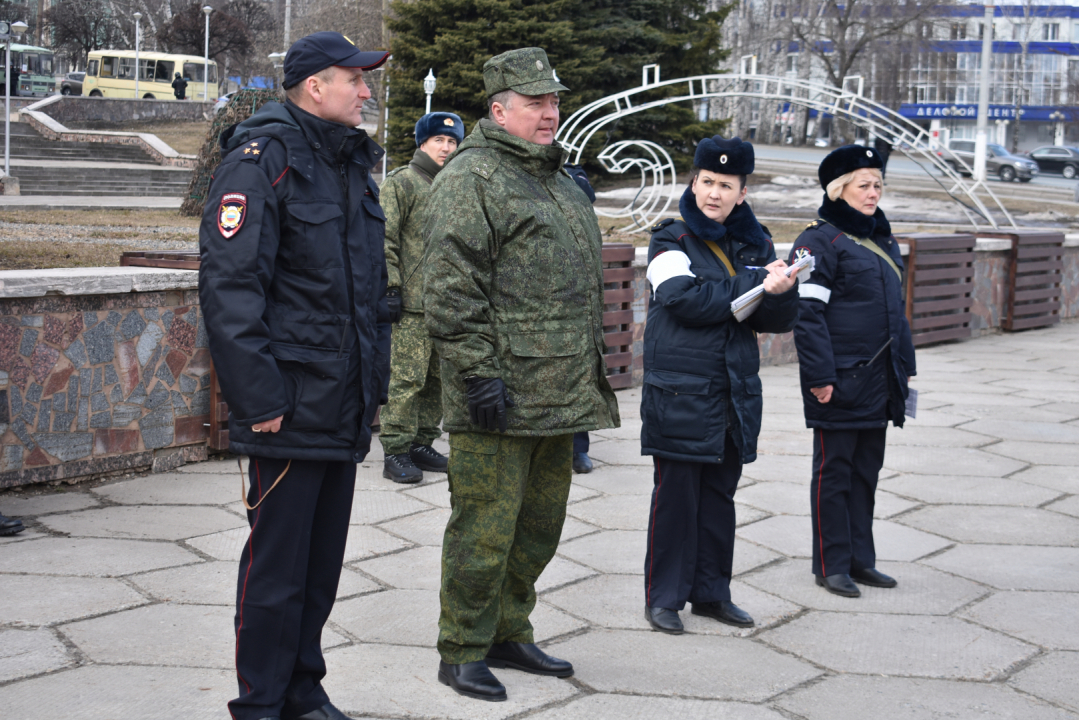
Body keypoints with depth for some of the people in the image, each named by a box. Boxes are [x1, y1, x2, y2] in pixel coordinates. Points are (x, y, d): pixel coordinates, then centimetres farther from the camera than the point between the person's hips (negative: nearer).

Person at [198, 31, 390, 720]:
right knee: (278, 561, 0)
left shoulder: (353, 164, 16)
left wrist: (373, 377, 17)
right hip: (292, 405, -8)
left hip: (346, 406, 8)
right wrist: (259, 397, -21)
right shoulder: (264, 158, -11)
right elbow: (229, 285, -18)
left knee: (323, 557, 15)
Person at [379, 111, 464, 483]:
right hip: (412, 303, -7)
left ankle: (422, 445, 20)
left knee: (438, 378, 10)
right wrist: (390, 287, -15)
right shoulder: (400, 183, -3)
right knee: (407, 378, -8)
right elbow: (385, 239, -9)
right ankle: (396, 453, -2)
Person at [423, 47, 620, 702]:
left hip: (559, 396, 9)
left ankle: (510, 635, 30)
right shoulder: (471, 178, -9)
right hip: (500, 396, -9)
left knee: (539, 525, 16)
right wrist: (479, 372, -19)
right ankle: (462, 653, 11)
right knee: (484, 530, -2)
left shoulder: (559, 180, 20)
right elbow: (452, 290, -16)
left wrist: (591, 370, 22)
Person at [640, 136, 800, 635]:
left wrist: (781, 292, -17)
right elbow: (685, 298, -21)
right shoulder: (671, 241, -2)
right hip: (680, 392, -5)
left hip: (736, 393, 5)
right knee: (676, 495, 0)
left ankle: (711, 592, 23)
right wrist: (756, 286, -17)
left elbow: (781, 321, 6)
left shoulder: (755, 244, 11)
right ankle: (663, 597, 10)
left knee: (719, 495, 12)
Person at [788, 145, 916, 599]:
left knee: (867, 468, 13)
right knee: (834, 471, 1)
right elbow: (807, 313, -15)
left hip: (878, 378, 8)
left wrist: (904, 365, 17)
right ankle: (832, 566, 9)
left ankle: (860, 559, 22)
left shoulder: (882, 239, 15)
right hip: (840, 379, -8)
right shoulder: (820, 240, -10)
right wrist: (819, 375, -19)